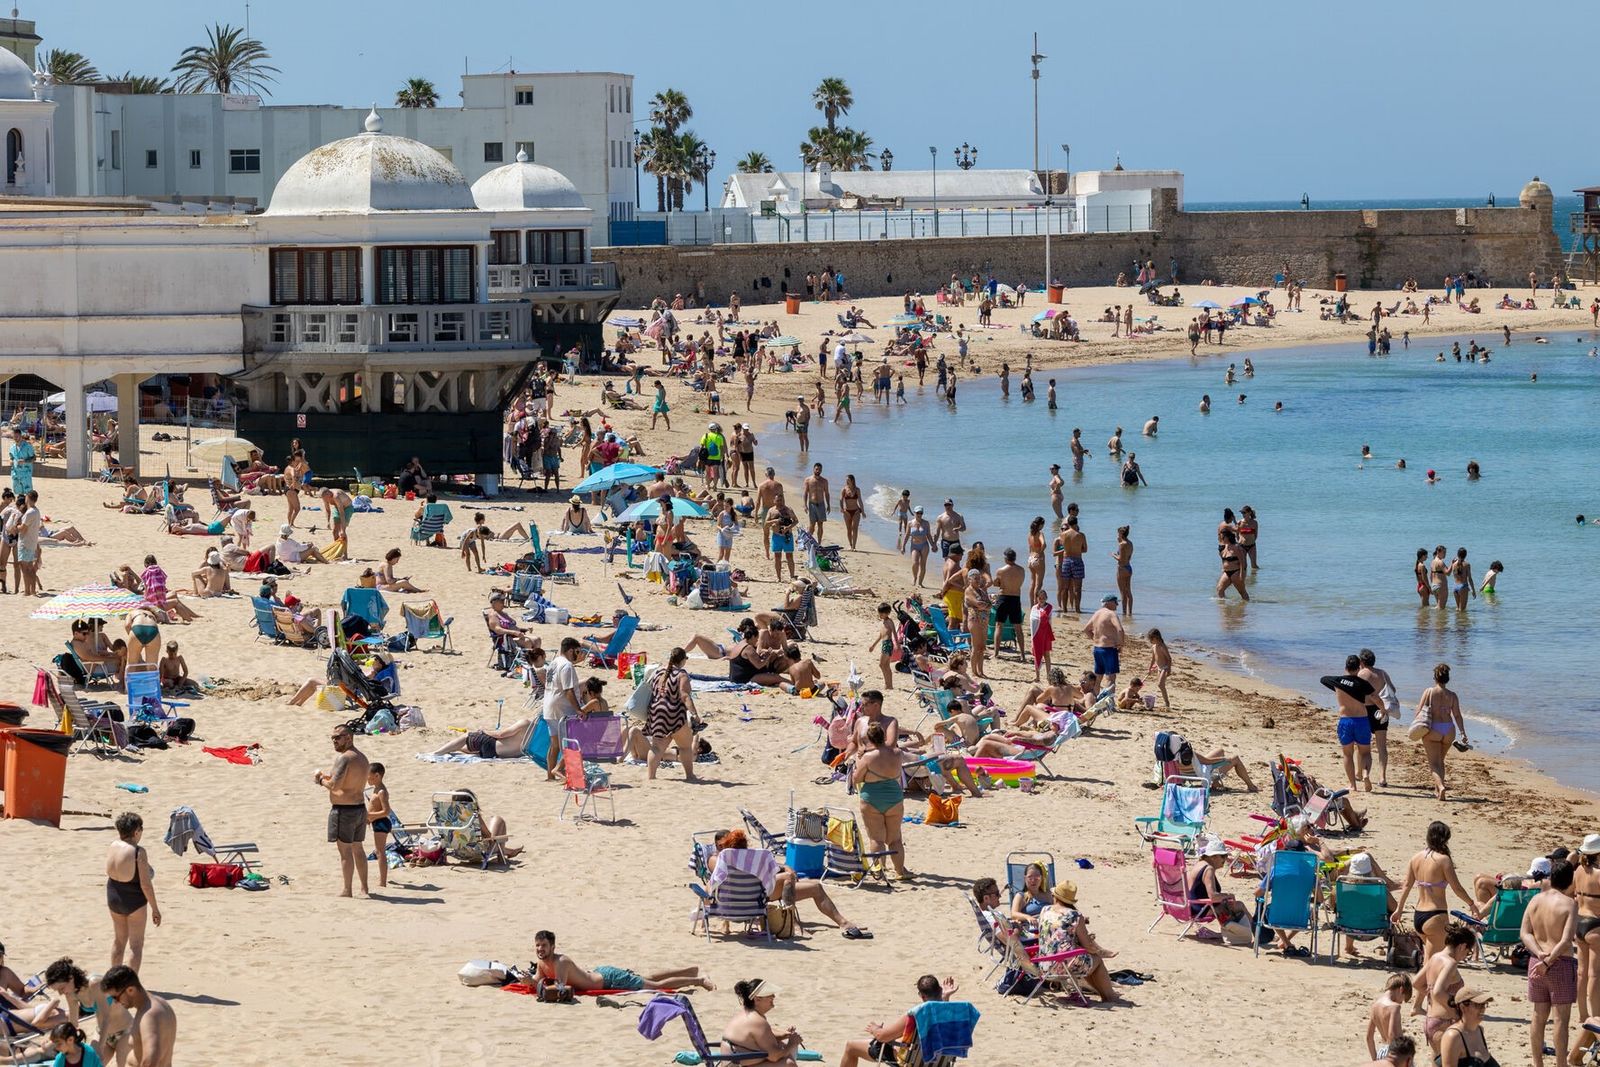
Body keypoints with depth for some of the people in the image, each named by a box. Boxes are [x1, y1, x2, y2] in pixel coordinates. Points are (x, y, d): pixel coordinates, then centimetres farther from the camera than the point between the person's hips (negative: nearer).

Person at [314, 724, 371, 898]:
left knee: (345, 850, -3)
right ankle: (364, 888, 22)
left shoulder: (344, 758, -16)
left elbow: (335, 784, -25)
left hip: (344, 810, -9)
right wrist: (326, 775, 16)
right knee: (357, 848, 18)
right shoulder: (362, 758, 14)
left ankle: (347, 890, 0)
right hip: (360, 807, 9)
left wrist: (321, 780, -6)